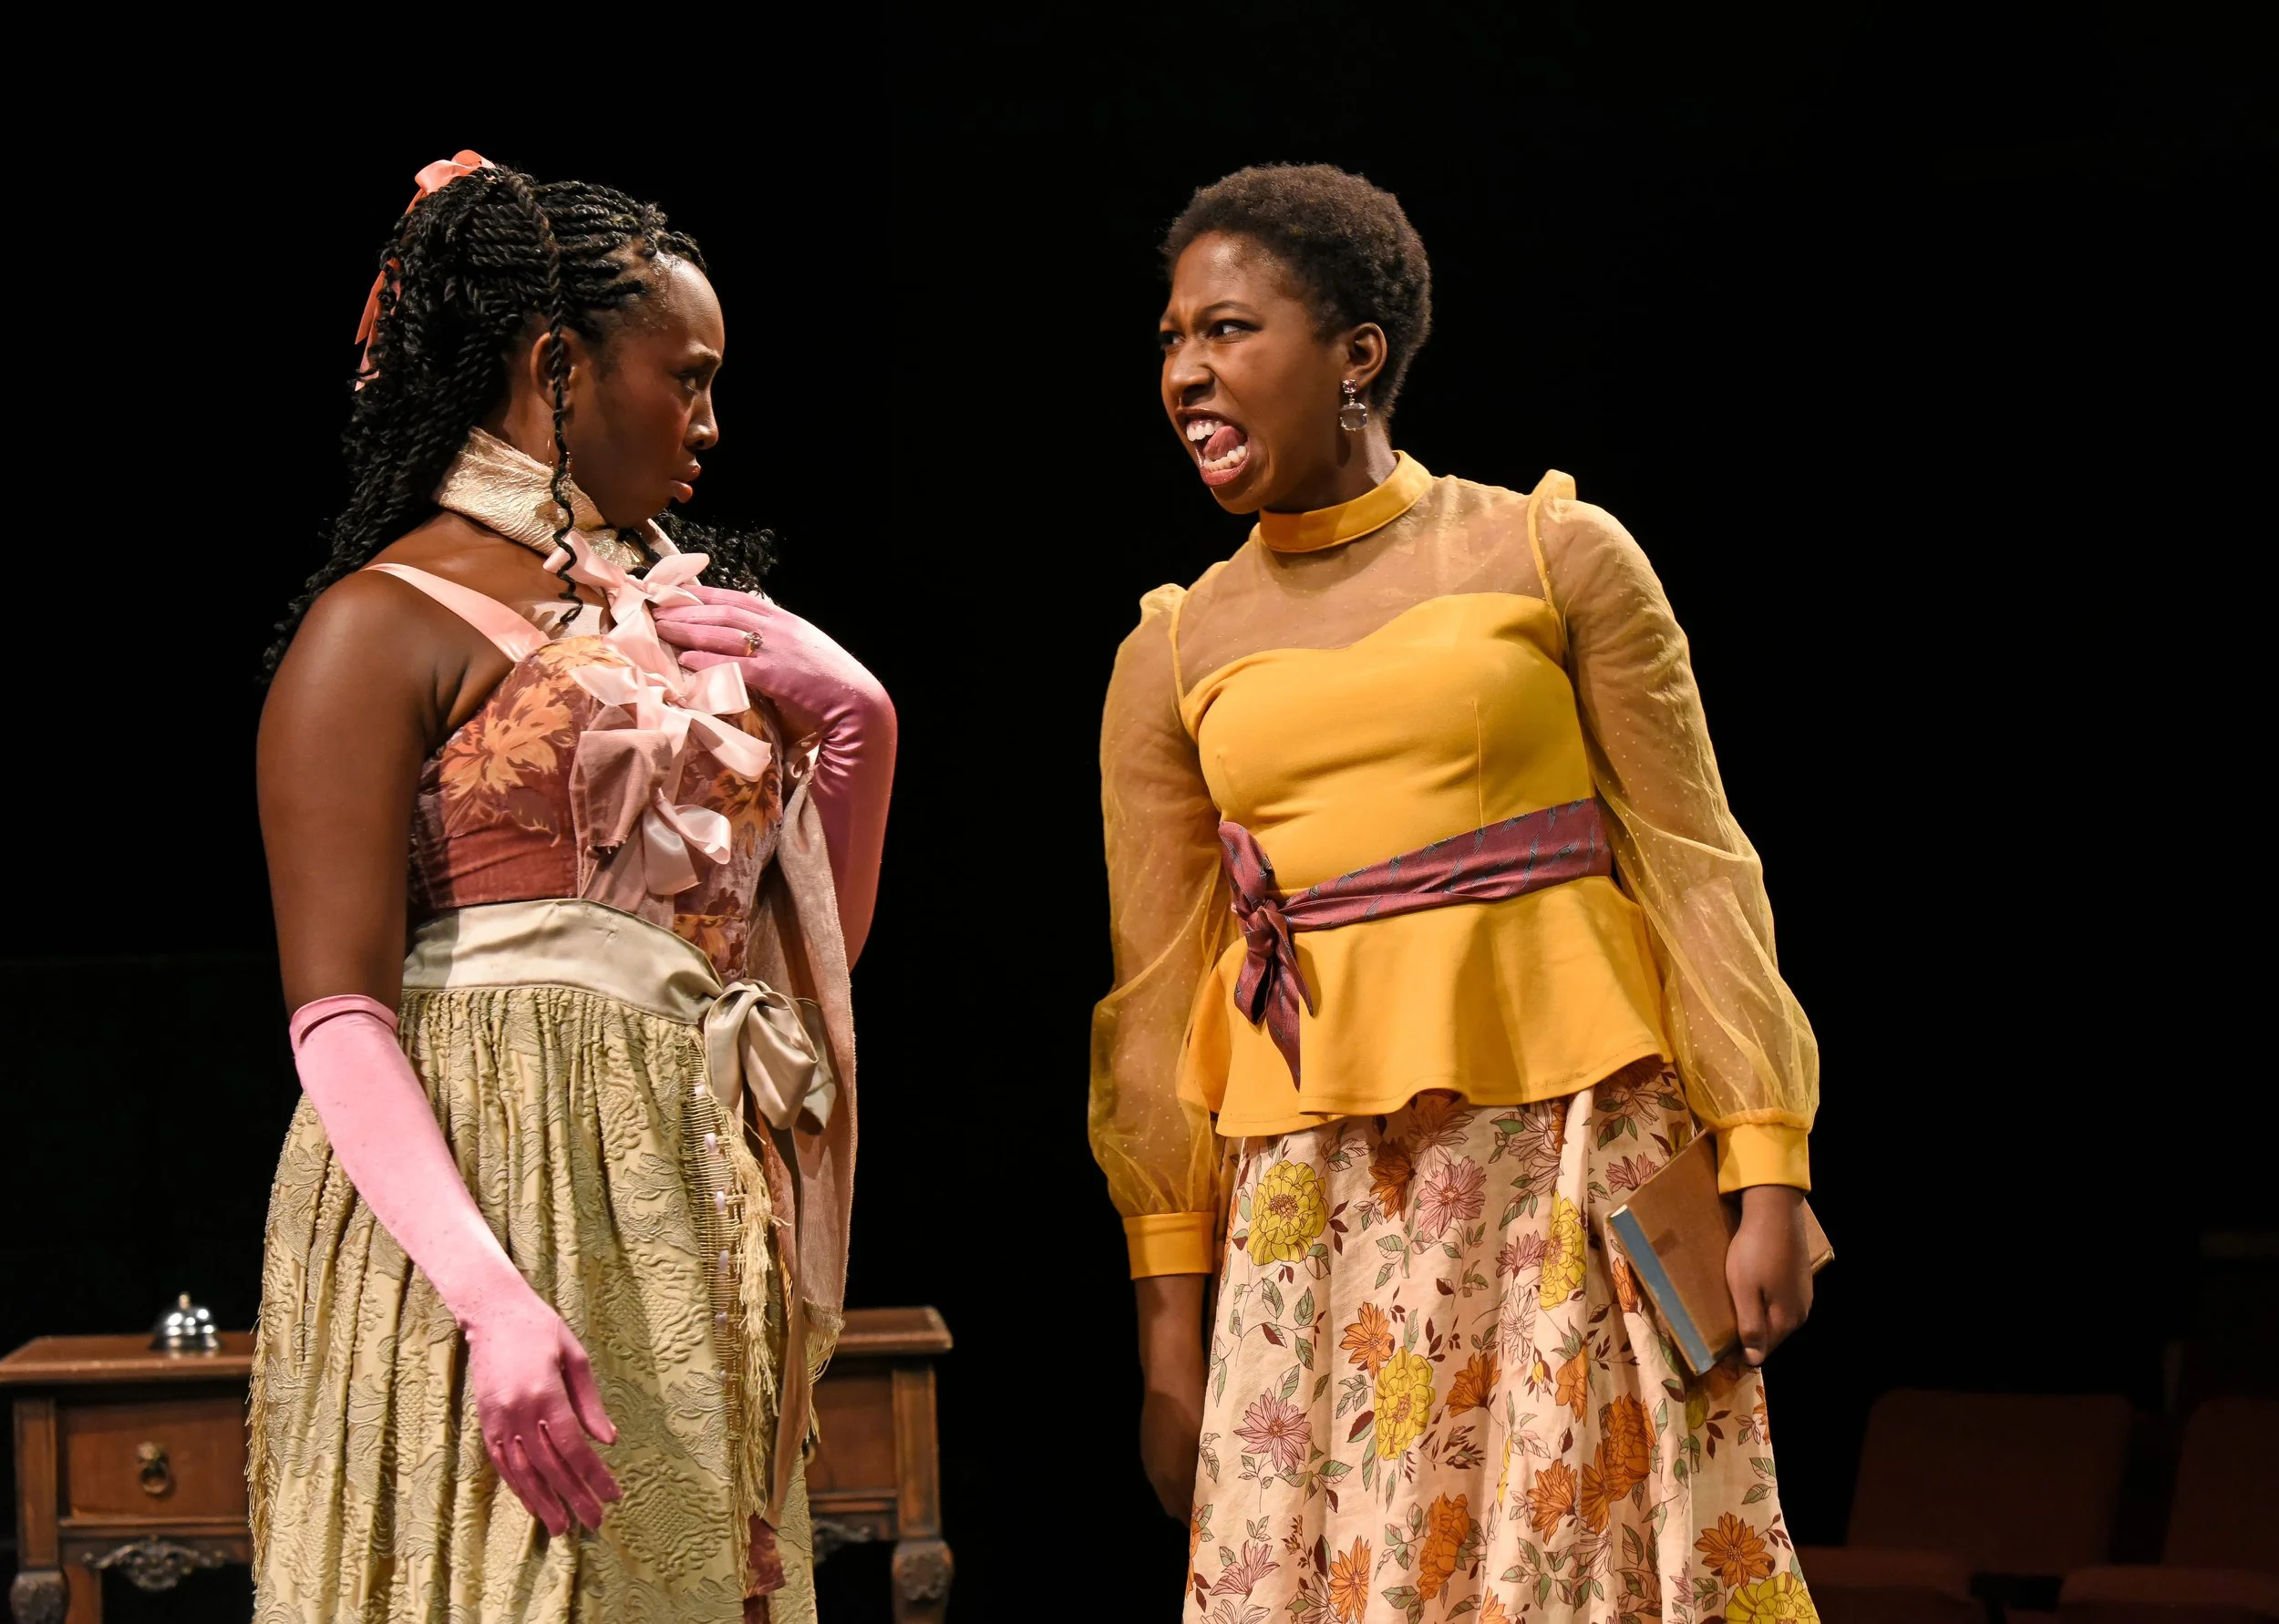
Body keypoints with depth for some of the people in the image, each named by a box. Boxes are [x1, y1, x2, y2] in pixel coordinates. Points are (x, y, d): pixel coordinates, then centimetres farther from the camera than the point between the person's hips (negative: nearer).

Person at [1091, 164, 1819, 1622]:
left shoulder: (1558, 557, 2)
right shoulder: (1174, 656, 9)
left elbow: (1696, 872, 0)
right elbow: (1157, 1006, 9)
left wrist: (1767, 1180, -8)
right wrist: (1170, 1327, 5)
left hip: (1580, 1165, -2)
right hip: (1319, 1206, 2)